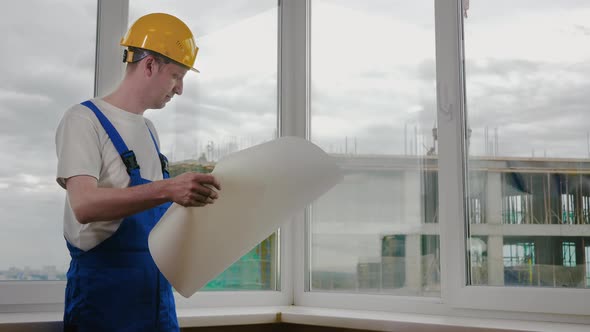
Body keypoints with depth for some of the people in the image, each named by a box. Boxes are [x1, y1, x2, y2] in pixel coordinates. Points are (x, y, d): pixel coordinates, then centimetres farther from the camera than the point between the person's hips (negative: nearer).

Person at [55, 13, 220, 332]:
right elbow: (84, 205, -26)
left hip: (157, 286, 7)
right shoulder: (84, 119, -10)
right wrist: (166, 189, -37)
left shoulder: (149, 130, 13)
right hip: (103, 289, -7)